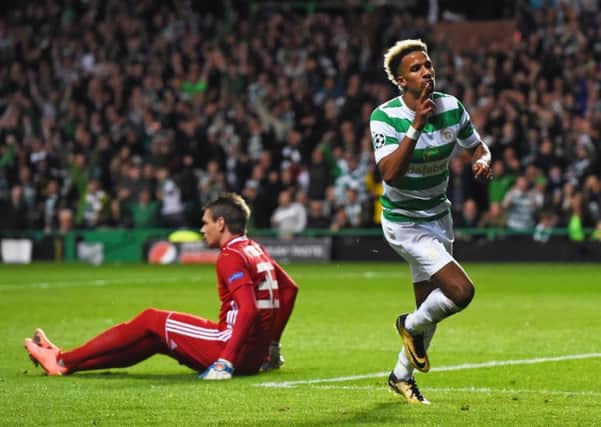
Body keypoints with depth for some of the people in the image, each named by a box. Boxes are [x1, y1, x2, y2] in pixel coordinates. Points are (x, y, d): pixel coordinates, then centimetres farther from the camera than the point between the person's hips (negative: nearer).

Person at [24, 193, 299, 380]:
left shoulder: (231, 257, -14)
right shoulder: (255, 250, 15)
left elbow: (248, 310, -26)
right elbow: (289, 288, 23)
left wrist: (225, 362, -29)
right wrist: (271, 344, 26)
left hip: (236, 349, -9)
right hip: (257, 354, 9)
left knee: (150, 322, 3)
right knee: (155, 339, 16)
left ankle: (63, 362, 7)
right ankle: (69, 361, 18)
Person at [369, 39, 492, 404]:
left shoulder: (451, 107, -6)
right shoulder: (385, 117, -20)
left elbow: (478, 146, 10)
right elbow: (391, 174, -33)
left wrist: (483, 161, -14)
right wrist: (416, 126, -39)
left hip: (438, 216, 6)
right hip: (403, 221, -6)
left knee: (430, 307, 13)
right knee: (461, 291, -20)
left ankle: (402, 375, 35)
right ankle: (412, 325, 11)